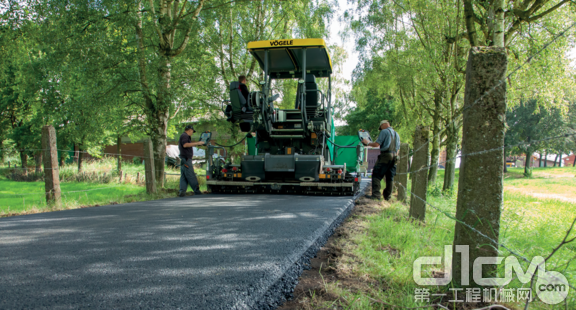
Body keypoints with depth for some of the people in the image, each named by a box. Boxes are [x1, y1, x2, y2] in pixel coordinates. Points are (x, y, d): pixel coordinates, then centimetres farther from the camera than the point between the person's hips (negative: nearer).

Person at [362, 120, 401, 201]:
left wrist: (368, 143, 6)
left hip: (385, 155, -7)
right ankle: (387, 196, 12)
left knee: (376, 175, -8)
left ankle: (376, 194, -18)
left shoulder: (384, 131, 0)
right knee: (390, 177, 10)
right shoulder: (396, 134, 23)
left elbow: (377, 144, -8)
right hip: (394, 157, 8)